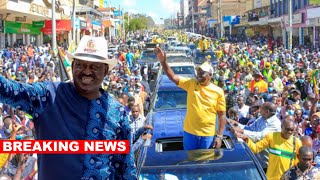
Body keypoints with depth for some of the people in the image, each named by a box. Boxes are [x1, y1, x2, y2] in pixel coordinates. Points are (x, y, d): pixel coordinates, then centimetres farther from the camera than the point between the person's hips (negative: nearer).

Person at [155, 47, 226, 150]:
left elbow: (222, 115, -2)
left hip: (208, 135, -2)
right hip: (189, 132, 2)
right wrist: (163, 61, -25)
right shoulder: (191, 84, 0)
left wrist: (219, 136, -7)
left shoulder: (218, 91, -5)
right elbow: (173, 77, -9)